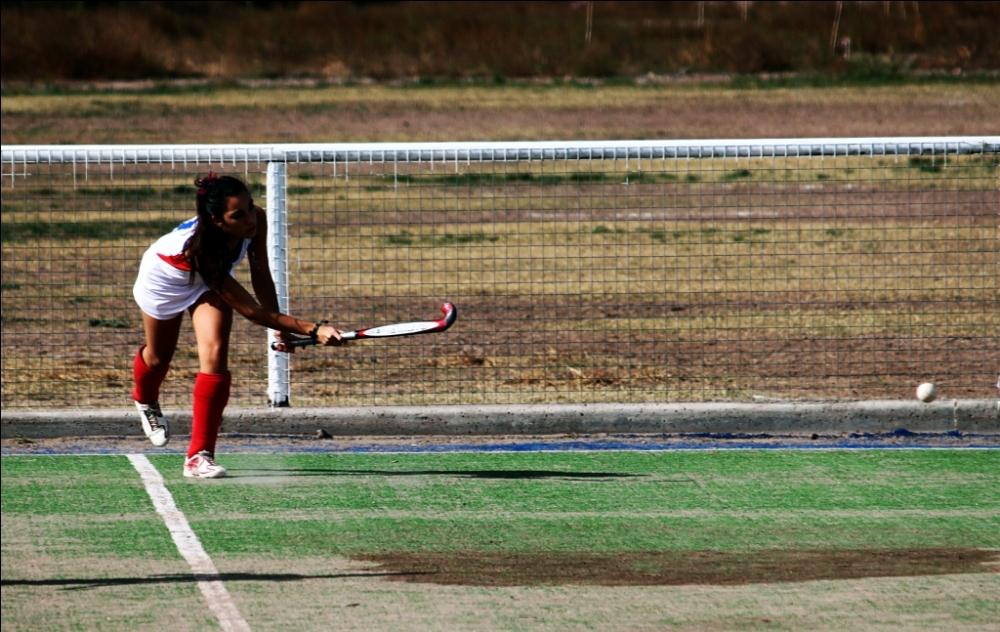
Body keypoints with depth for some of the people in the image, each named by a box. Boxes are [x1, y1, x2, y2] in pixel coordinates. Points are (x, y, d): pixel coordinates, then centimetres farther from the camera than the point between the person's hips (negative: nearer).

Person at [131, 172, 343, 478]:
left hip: (211, 279, 4)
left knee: (215, 354, -17)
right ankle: (145, 400, 57)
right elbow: (253, 311, -45)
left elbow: (261, 277, -13)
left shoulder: (255, 220, -33)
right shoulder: (200, 249, -47)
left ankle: (200, 455, -13)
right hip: (165, 278, -4)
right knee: (158, 357, 19)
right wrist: (313, 329, -50)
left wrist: (281, 328, -15)